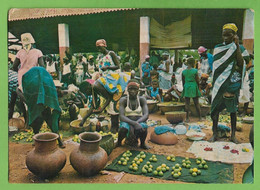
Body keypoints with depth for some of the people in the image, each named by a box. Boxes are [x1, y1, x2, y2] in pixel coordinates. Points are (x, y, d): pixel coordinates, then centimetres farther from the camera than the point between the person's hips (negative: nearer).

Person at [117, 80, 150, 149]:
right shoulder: (123, 100, -6)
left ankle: (142, 143, -2)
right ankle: (119, 143, -2)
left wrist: (137, 123, -32)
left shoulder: (142, 99, -3)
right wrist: (134, 123, -36)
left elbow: (146, 115, -16)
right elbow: (121, 117, -19)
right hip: (126, 122, -1)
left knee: (143, 128, -35)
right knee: (123, 128, -36)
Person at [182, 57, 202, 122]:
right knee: (196, 103, 9)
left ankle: (187, 118, 6)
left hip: (186, 88, 1)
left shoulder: (183, 72, 0)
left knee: (187, 103, 4)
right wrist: (198, 88, 8)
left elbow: (183, 82, 6)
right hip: (194, 87, -1)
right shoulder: (195, 71, -7)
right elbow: (197, 81, -4)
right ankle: (200, 117, 18)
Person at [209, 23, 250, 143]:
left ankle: (233, 134, 18)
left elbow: (241, 63, -12)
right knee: (216, 107, 1)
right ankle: (215, 133, 11)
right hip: (220, 82, 0)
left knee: (233, 108, 8)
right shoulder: (218, 48, 4)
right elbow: (219, 63, -9)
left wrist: (237, 45, -11)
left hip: (234, 83, 0)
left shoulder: (240, 48, 5)